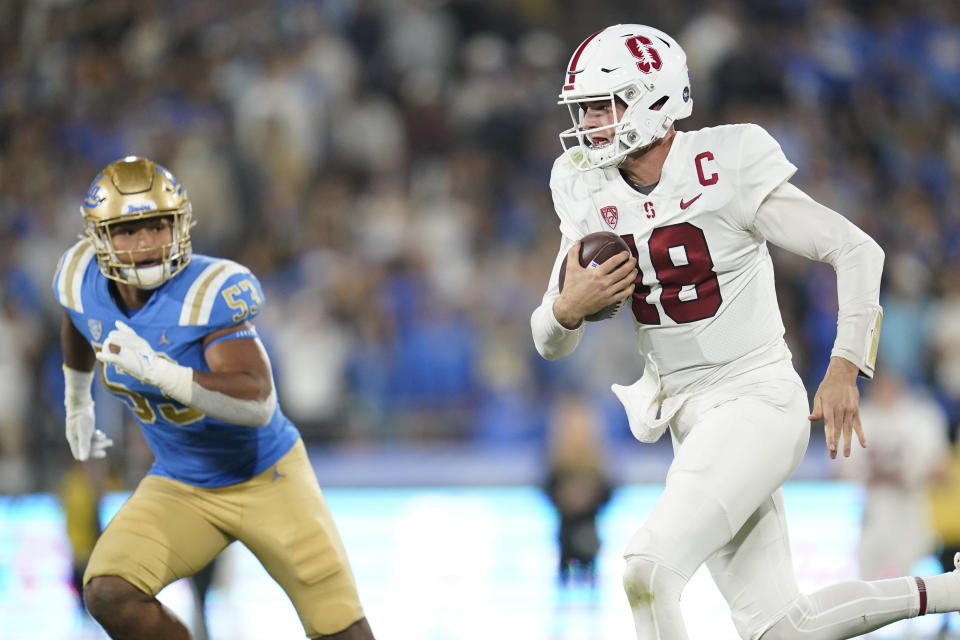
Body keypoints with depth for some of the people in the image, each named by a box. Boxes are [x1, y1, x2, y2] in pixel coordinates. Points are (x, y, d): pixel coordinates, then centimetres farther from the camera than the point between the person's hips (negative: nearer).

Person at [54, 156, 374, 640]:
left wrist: (155, 370, -44)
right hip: (179, 489, 4)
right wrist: (77, 404, 31)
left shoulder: (211, 292, -27)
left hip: (267, 479, -4)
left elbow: (259, 404, -37)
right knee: (108, 594, -20)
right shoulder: (83, 283, -10)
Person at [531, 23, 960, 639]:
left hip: (758, 398, -7)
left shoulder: (725, 169, -13)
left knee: (649, 570, -24)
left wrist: (844, 370, -17)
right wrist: (571, 305, -15)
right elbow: (551, 342, 8)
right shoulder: (589, 191, 5)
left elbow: (858, 251, -11)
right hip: (689, 419, 7)